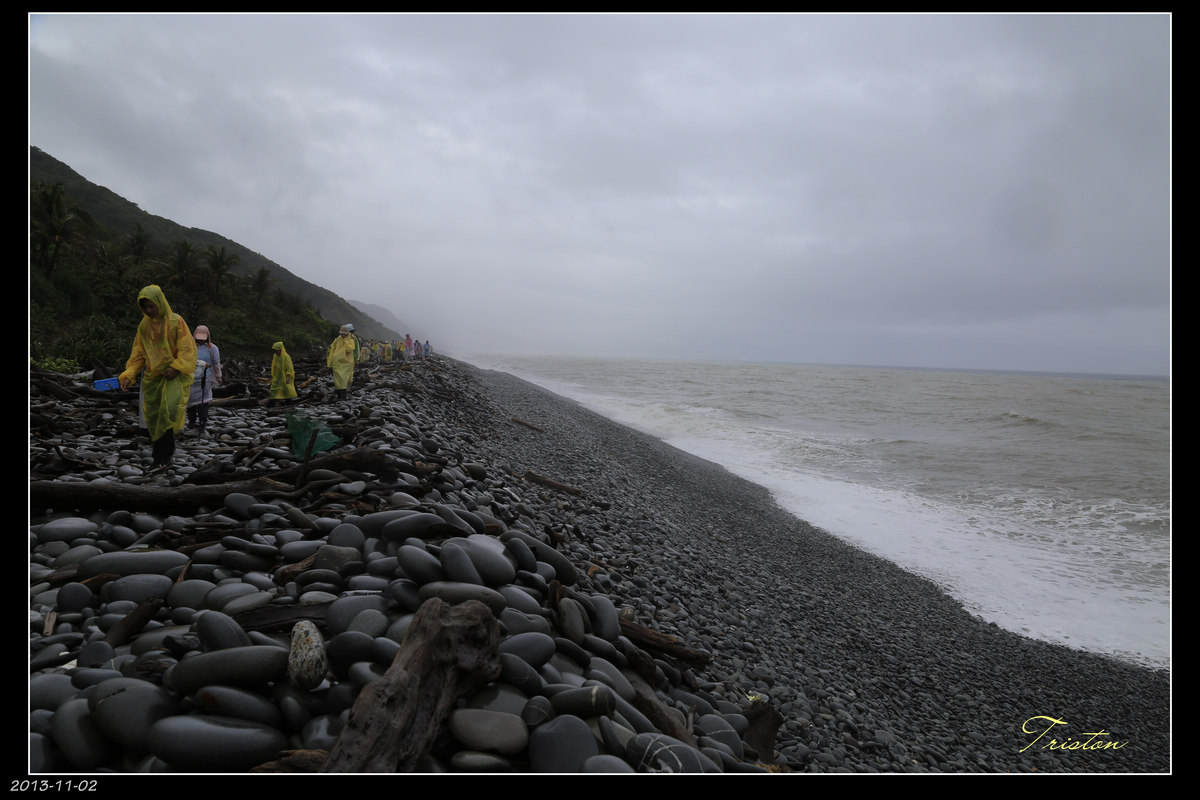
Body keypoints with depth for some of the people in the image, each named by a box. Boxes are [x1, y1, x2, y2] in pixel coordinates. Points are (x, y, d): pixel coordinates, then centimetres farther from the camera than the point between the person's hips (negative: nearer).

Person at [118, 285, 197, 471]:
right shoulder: (144, 326, 10)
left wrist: (176, 367, -18)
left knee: (170, 408, -24)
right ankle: (159, 457, 14)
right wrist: (129, 375, 1)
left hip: (174, 376, -5)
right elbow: (138, 354, 13)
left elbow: (188, 349, -6)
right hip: (152, 377, 5)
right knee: (153, 416, 4)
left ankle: (164, 454, -18)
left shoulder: (176, 321, -4)